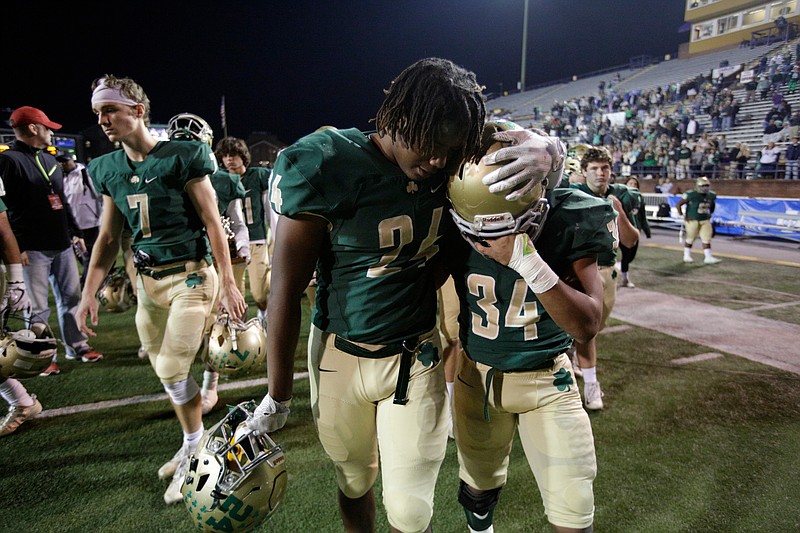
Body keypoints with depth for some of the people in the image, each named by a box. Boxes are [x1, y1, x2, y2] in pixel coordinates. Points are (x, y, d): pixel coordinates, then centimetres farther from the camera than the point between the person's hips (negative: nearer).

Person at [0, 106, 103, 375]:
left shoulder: (48, 159, 17)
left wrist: (75, 232, 22)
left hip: (62, 244, 8)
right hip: (33, 249, -8)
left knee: (71, 297, 13)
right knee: (38, 307, 1)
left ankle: (77, 346, 25)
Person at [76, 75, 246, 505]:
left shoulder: (182, 158, -11)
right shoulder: (108, 170, 8)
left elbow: (212, 224, -11)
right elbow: (108, 237, 12)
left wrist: (228, 284, -12)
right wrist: (89, 293, 7)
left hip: (190, 277, -6)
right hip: (148, 281, 6)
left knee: (173, 369, -7)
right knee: (165, 370, 12)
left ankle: (193, 447, 18)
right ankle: (193, 446, 32)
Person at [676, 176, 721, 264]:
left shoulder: (711, 195, 2)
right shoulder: (691, 195, -17)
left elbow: (713, 205, 24)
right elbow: (678, 205, -13)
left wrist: (710, 214, 15)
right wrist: (683, 216, -13)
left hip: (705, 221, 5)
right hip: (692, 220, -5)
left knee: (706, 239, -1)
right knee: (690, 239, 7)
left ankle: (708, 257, 2)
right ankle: (687, 256, 22)